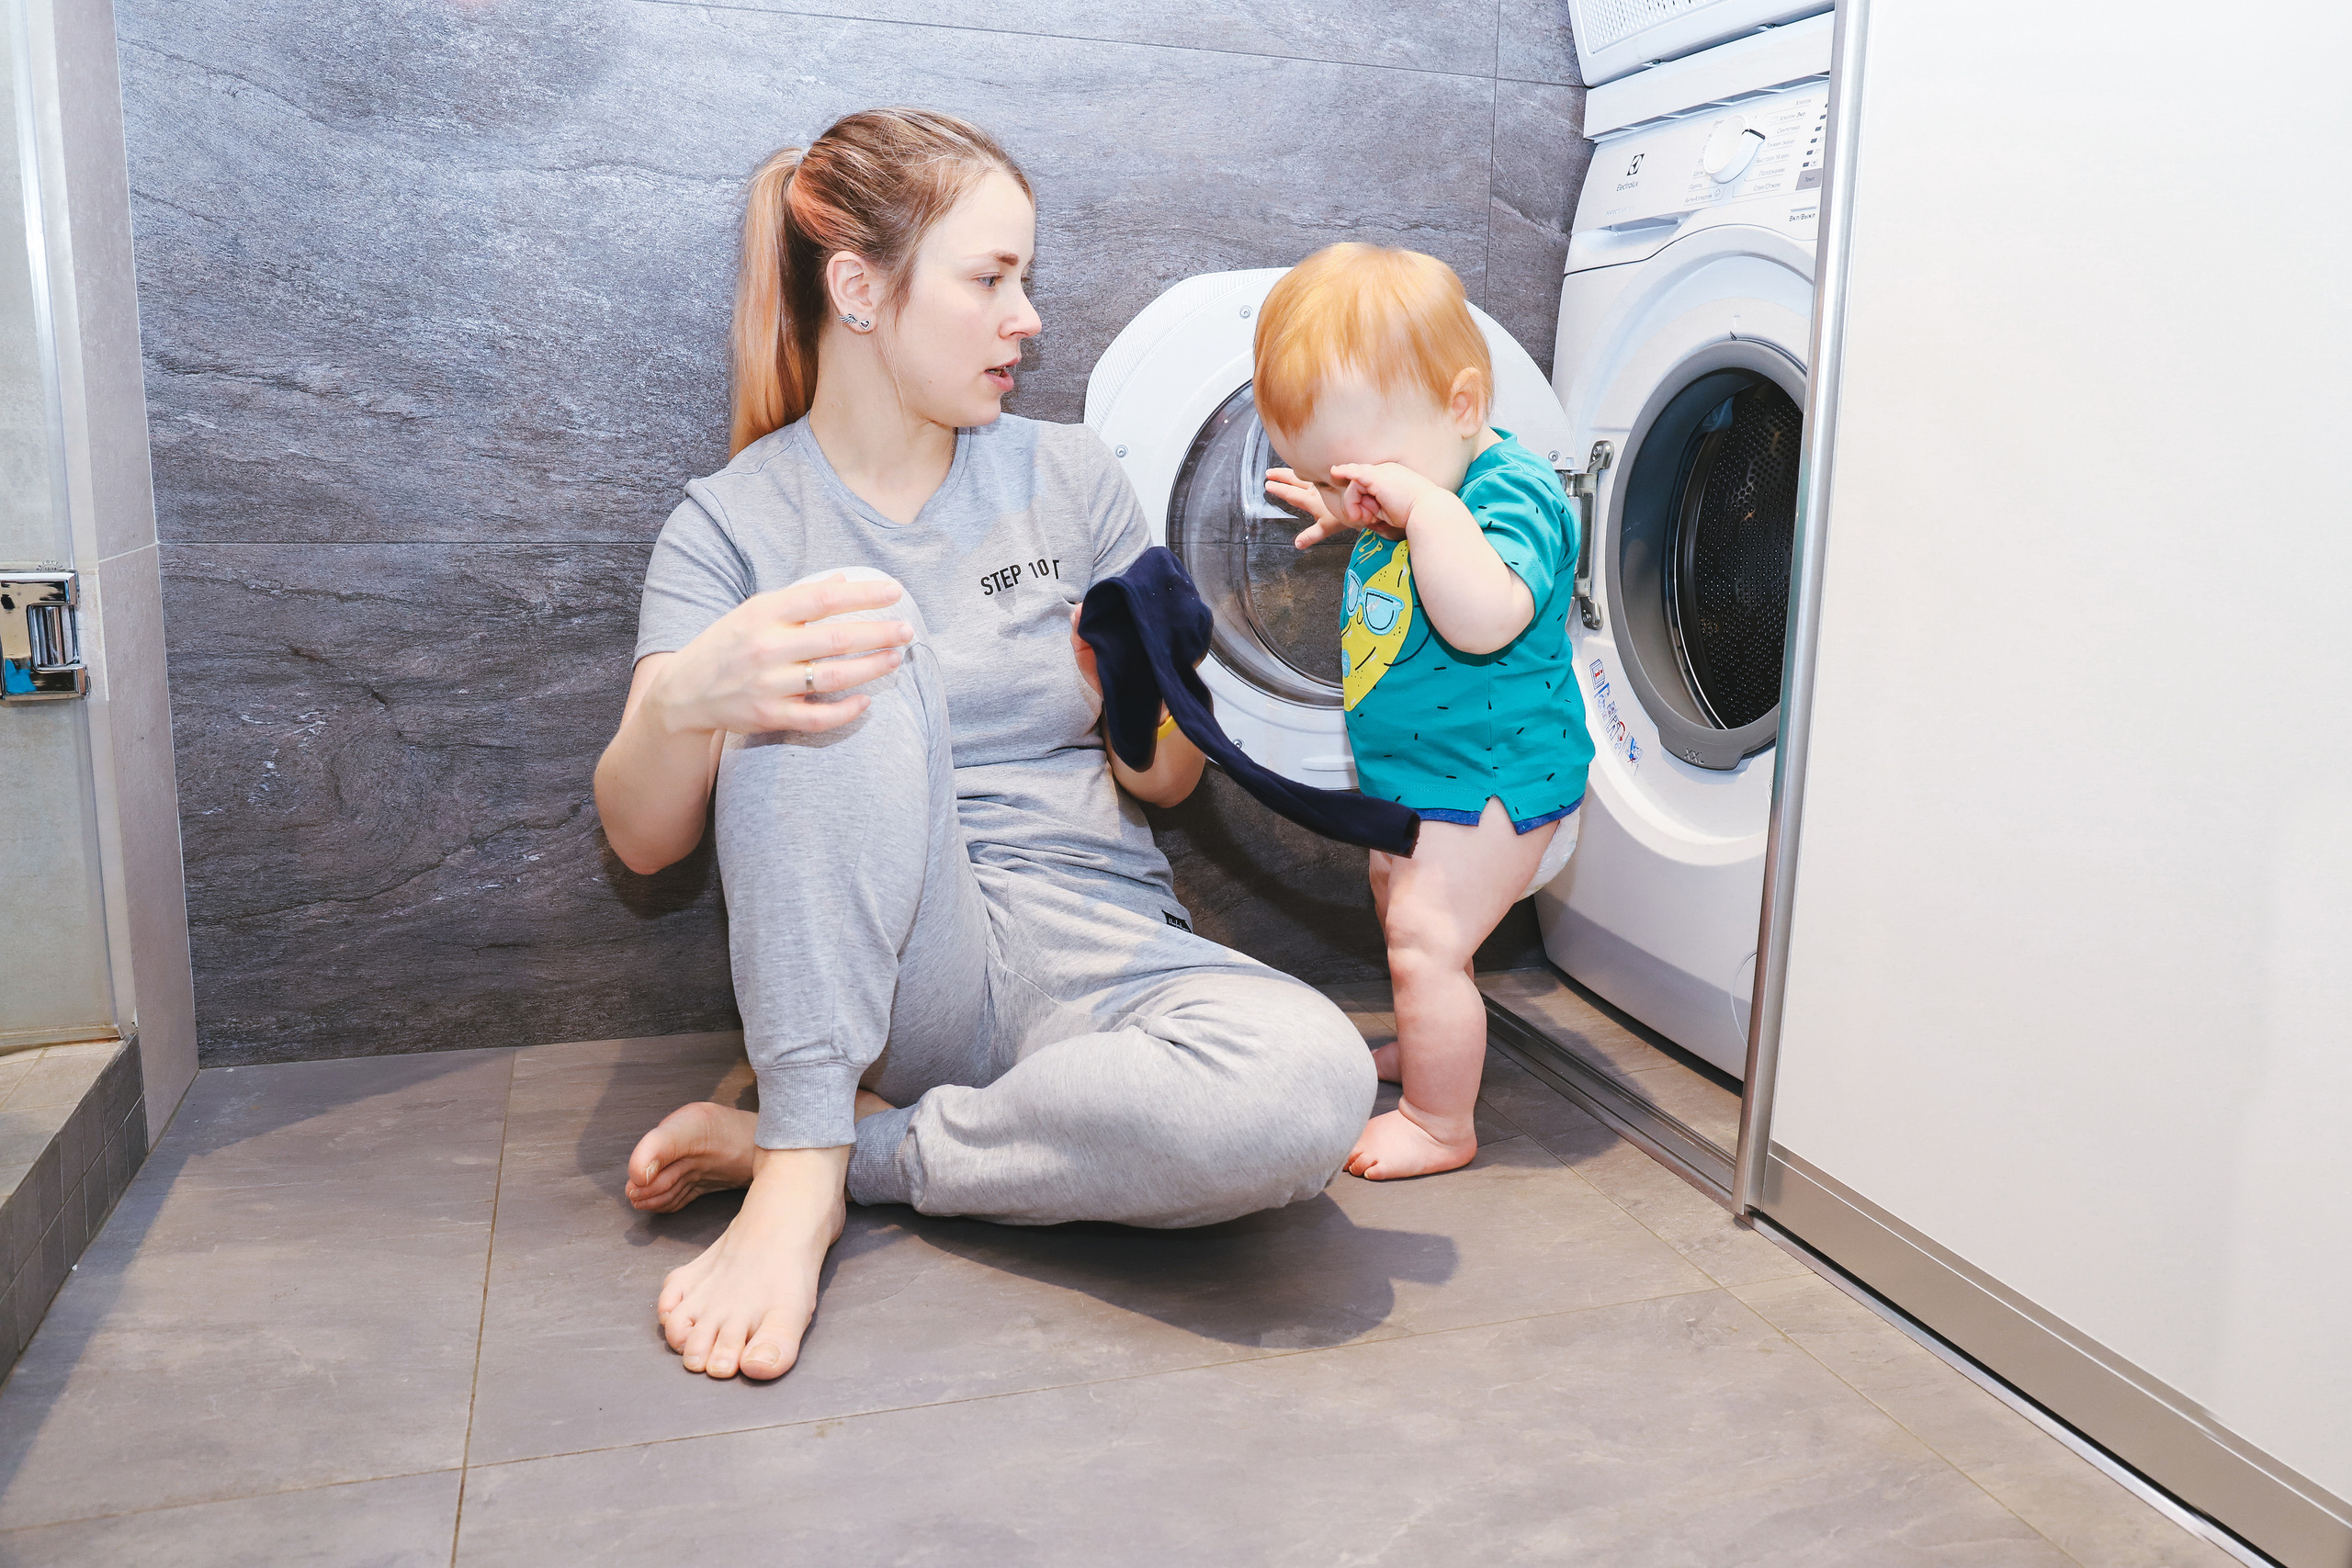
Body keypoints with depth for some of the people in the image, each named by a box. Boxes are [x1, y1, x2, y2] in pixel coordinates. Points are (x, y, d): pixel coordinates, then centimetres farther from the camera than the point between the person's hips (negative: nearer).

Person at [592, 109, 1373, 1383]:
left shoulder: (1069, 478, 8)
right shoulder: (733, 525, 2)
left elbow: (1163, 783, 10)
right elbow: (641, 838, -9)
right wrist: (683, 697, -31)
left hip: (1088, 944, 3)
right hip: (861, 964, -2)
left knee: (1310, 1084, -30)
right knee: (842, 677, -30)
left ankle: (852, 1148, -12)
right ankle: (797, 1176, -22)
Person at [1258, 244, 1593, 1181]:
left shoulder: (1509, 495, -25)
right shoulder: (1419, 478, 3)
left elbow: (1483, 620, -44)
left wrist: (1425, 505, -42)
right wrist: (1346, 515, 14)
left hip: (1491, 778, -11)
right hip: (1417, 776, 11)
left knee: (1425, 940, -10)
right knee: (1397, 890, 27)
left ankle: (1440, 1126, 6)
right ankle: (1432, 1045, 48)